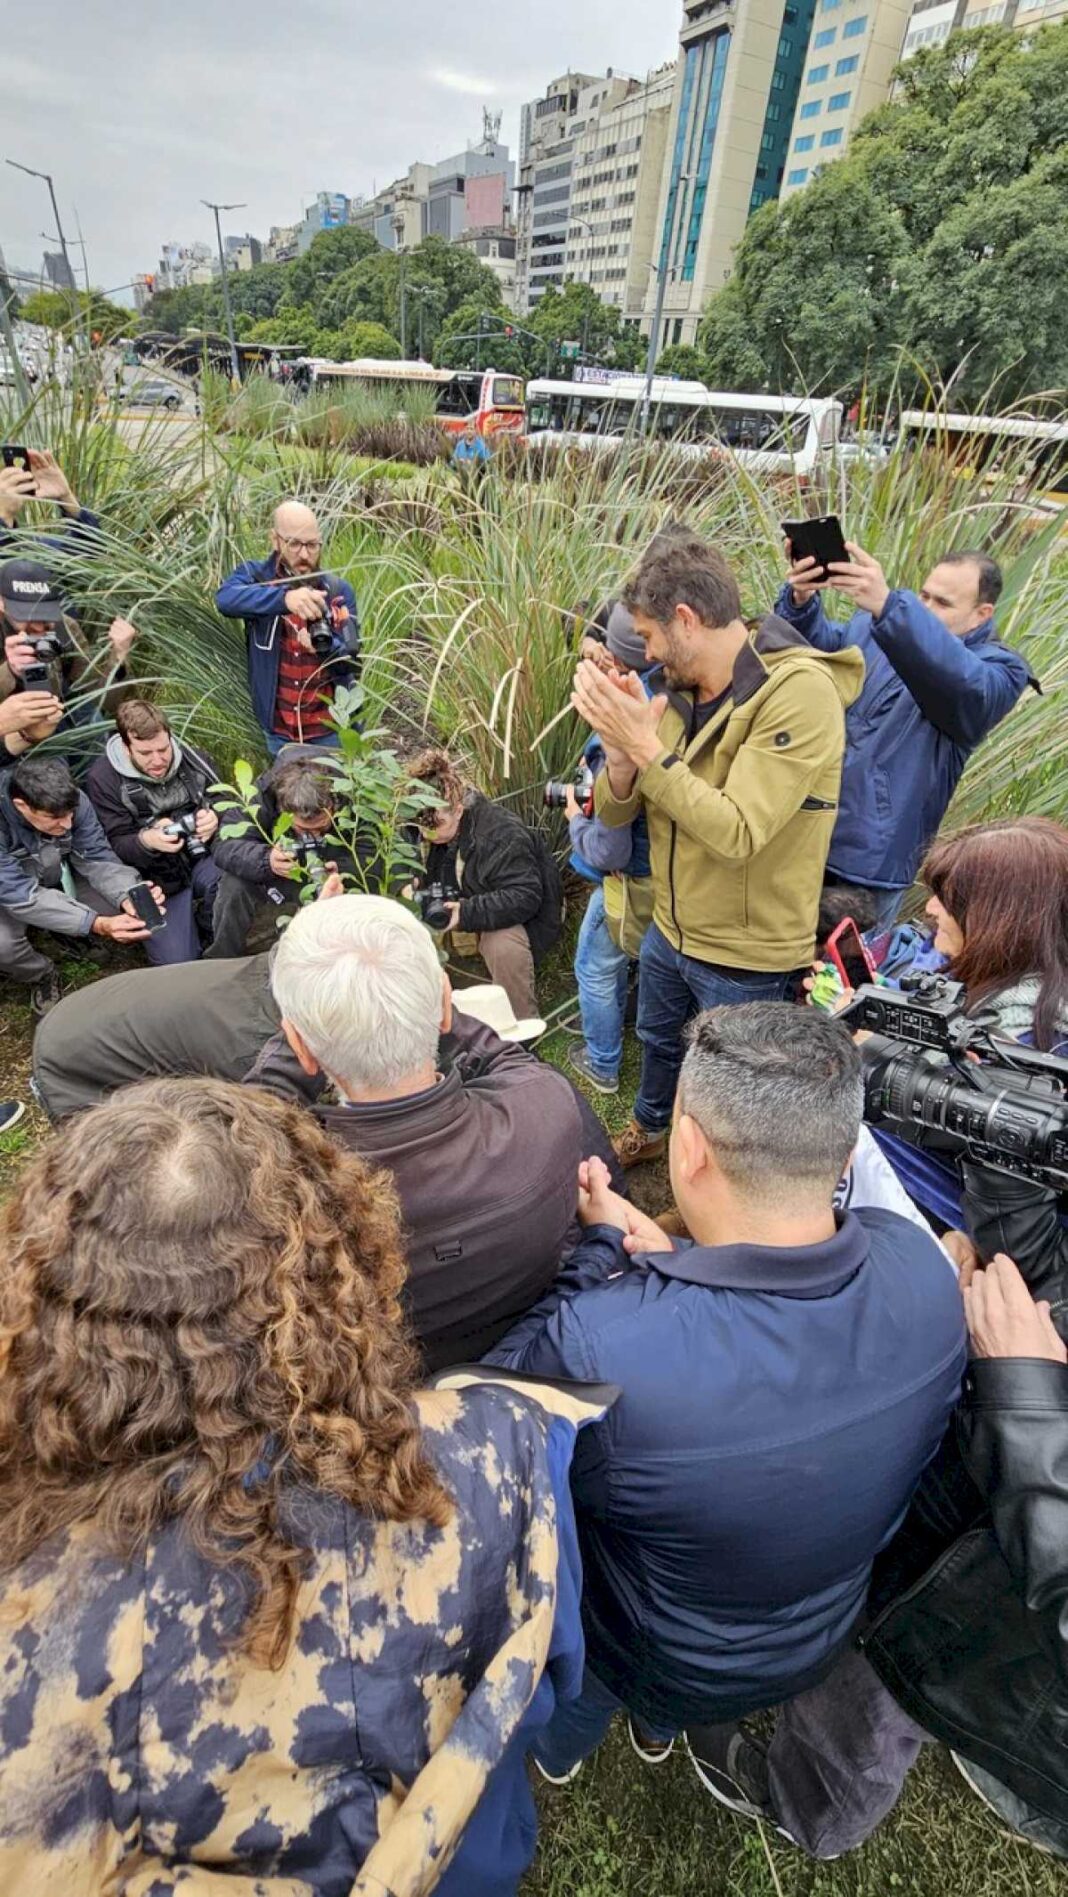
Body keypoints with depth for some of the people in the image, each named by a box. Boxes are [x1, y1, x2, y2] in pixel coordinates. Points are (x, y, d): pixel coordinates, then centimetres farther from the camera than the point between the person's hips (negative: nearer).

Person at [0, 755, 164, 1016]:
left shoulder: (75, 801, -26)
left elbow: (96, 857, -19)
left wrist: (128, 897, -41)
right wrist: (97, 924, -50)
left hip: (61, 880, 3)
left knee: (125, 908, -21)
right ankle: (41, 976, 3)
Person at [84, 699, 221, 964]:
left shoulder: (192, 759, -5)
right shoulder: (102, 779, -9)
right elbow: (114, 847, -9)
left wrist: (215, 820, -22)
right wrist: (146, 841, -33)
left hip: (203, 858, 2)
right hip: (158, 878, -1)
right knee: (176, 961, -15)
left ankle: (206, 931, 0)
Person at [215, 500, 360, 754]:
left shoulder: (339, 590, -5)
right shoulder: (255, 575, -6)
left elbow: (351, 660, -8)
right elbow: (226, 599, -30)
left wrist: (326, 645, -32)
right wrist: (284, 597, -47)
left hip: (331, 729, 0)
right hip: (278, 729, 1)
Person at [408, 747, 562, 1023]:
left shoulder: (501, 834, -31)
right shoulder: (431, 830, -8)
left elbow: (525, 897, -36)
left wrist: (467, 913, -45)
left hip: (518, 915, -7)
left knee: (502, 947, -39)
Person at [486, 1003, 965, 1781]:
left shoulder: (597, 1346, -48)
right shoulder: (919, 1263, -30)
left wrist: (604, 1249, -22)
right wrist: (680, 1266, -18)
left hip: (657, 1659, -3)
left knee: (570, 1698, 36)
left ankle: (557, 1750, 67)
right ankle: (661, 1729, 71)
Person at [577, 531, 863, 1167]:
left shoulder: (799, 693, -24)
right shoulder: (676, 689, -2)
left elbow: (736, 833, -32)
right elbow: (616, 813, -1)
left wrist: (647, 746, -31)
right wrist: (620, 752, -22)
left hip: (748, 960, -7)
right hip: (669, 933, 7)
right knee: (660, 1041, 31)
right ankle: (652, 1128, 60)